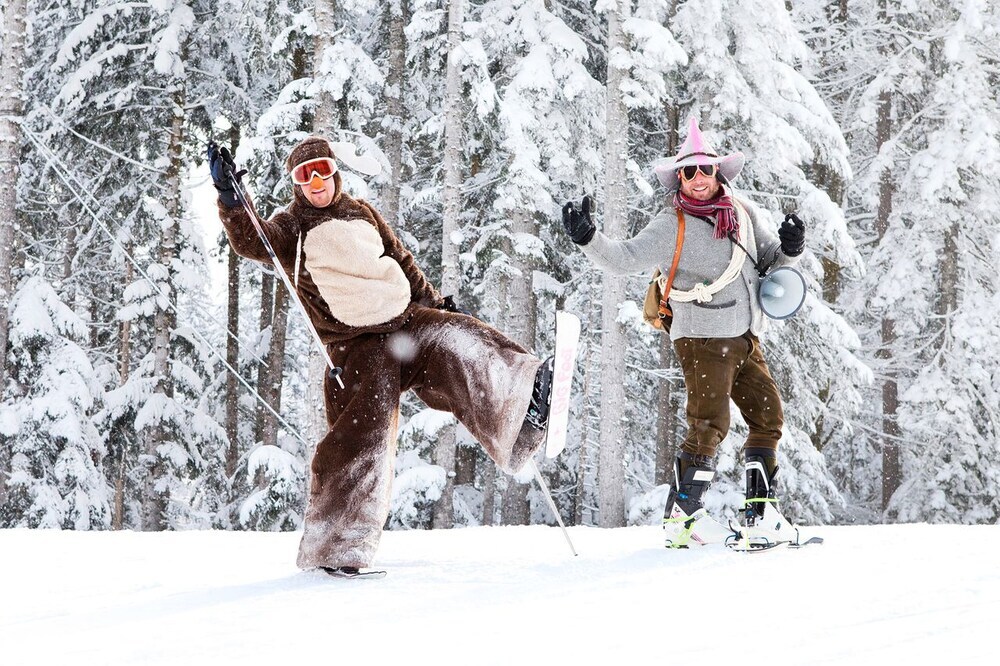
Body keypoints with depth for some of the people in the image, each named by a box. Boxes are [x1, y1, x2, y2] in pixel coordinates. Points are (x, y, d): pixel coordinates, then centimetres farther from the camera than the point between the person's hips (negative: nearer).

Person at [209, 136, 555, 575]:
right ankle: (334, 545, -7)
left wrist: (434, 303, 25)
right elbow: (252, 244, -15)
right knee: (360, 434, -12)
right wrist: (230, 198, -31)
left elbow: (401, 261, 27)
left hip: (407, 320, 5)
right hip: (356, 345, -5)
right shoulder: (290, 229, 4)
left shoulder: (362, 213, 18)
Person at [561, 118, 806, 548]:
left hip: (746, 339, 7)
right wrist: (587, 238, -30)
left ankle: (762, 512, 17)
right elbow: (623, 260, -14)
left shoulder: (743, 212, 8)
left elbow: (771, 260, 17)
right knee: (709, 426, -13)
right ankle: (681, 516, -4)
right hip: (702, 339, -7)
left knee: (767, 419, 8)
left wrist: (789, 249, -5)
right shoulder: (671, 226, -9)